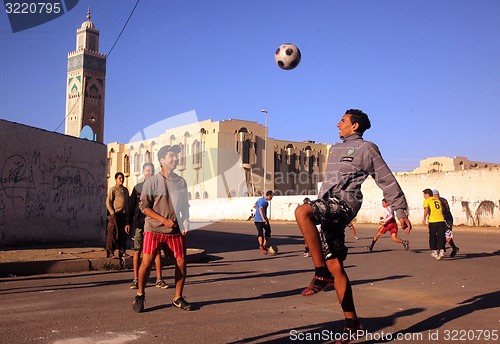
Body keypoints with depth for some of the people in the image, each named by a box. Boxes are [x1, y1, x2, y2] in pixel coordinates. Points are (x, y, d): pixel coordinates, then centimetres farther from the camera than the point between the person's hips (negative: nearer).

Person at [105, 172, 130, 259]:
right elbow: (108, 202, -6)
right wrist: (113, 213, -13)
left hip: (124, 215, 6)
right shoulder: (113, 189, -2)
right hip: (116, 214, -6)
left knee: (123, 234, 7)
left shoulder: (125, 190, 17)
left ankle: (122, 252, 12)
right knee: (113, 234, -4)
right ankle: (110, 253, 0)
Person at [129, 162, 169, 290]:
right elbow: (131, 206, 8)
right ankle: (135, 279, 8)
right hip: (140, 223, 0)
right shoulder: (137, 188, 8)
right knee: (137, 251, 0)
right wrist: (128, 223, 1)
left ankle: (159, 279, 5)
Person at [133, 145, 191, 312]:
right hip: (154, 229, -4)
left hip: (176, 230, 4)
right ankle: (140, 296, 14)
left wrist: (185, 223, 4)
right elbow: (144, 206, -7)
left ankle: (178, 298, 19)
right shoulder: (152, 182, -4)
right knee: (147, 262, -9)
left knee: (181, 263, 1)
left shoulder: (181, 182, 9)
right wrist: (164, 220, -15)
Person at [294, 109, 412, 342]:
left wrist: (401, 212, 2)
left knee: (301, 212, -35)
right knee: (336, 268, 2)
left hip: (344, 205, -7)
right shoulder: (334, 149, 26)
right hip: (328, 207, 7)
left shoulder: (366, 148, 4)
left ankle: (321, 273, -27)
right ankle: (352, 322, 10)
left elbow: (387, 181, 4)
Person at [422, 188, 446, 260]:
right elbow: (442, 209, 23)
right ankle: (441, 250, -14)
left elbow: (426, 209, -15)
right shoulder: (437, 200, 21)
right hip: (441, 220, 4)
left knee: (433, 237, 11)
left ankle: (435, 251, 20)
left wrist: (424, 218, -12)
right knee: (441, 236, 4)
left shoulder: (426, 201, 3)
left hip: (433, 221, -4)